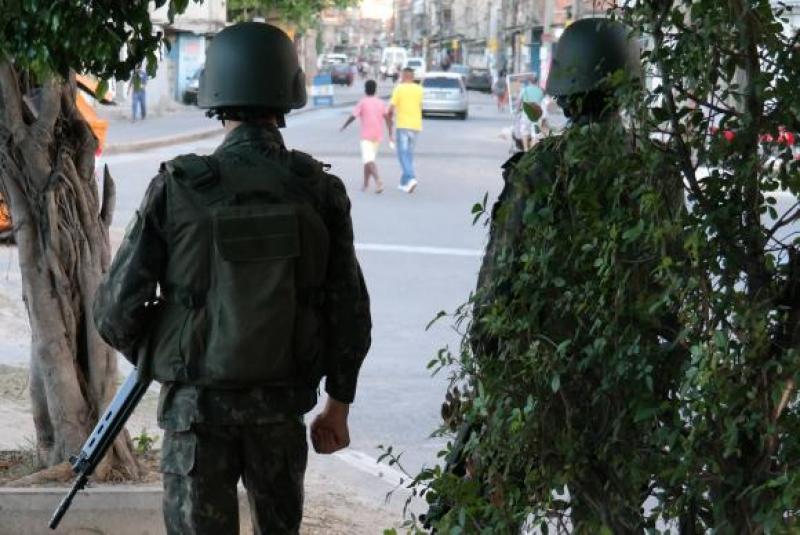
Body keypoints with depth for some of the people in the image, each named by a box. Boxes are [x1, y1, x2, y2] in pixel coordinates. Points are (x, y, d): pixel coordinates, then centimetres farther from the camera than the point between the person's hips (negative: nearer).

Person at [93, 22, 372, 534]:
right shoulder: (321, 191, -7)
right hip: (282, 402, 2)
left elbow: (117, 308, -10)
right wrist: (339, 405, 11)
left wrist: (152, 358, 12)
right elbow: (349, 309, -2)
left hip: (198, 403, -2)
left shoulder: (177, 189, -12)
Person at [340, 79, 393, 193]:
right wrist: (390, 134, -2)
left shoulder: (362, 102, -4)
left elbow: (352, 117, -6)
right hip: (378, 136, 5)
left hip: (366, 136, -5)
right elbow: (387, 118, -2)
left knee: (368, 161, -14)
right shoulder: (381, 103, 7)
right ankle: (365, 184, 26)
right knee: (369, 160, 20)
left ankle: (378, 180, -36)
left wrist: (343, 127, 10)